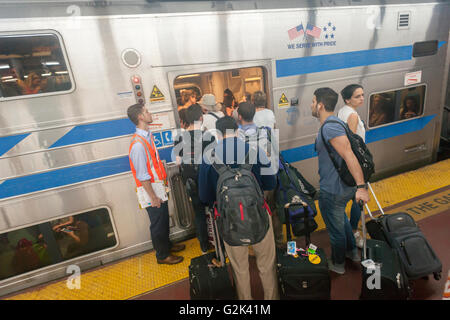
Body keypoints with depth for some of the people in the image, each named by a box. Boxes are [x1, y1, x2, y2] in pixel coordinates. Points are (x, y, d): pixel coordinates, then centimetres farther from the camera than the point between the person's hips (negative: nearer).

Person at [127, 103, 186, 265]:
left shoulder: (148, 135, 4)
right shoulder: (138, 144, -25)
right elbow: (142, 176, -23)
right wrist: (153, 197, -18)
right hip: (151, 190, -9)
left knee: (164, 219, 24)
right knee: (158, 223, 9)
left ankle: (167, 244, 46)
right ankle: (162, 255, 30)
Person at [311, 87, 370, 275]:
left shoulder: (330, 127, -26)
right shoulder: (334, 122, 7)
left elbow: (349, 156, -34)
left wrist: (361, 187, -37)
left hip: (332, 191, -10)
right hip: (344, 186, 10)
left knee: (335, 229, 12)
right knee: (342, 220, 31)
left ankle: (338, 264, 35)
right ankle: (352, 252, 51)